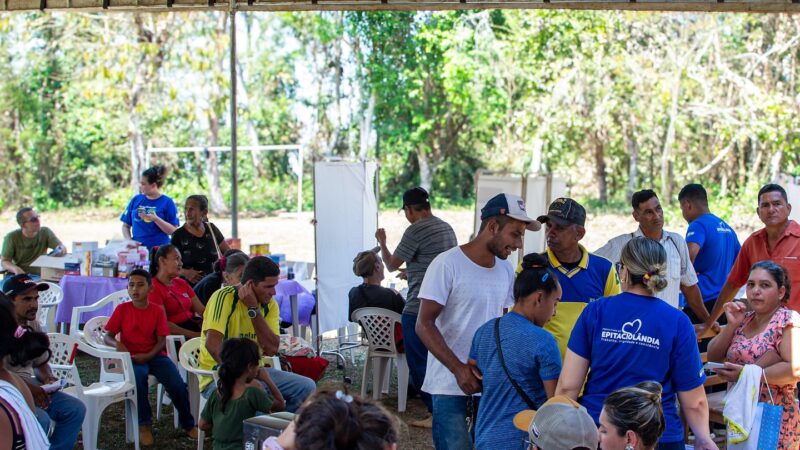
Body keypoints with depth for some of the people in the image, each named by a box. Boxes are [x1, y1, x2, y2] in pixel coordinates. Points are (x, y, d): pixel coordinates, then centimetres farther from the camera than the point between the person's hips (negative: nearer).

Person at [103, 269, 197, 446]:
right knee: (139, 376, -35)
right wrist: (116, 343, -22)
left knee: (177, 384, -20)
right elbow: (107, 336, 0)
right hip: (132, 357, -1)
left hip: (154, 355, 1)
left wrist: (148, 356, -17)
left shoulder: (157, 311, 2)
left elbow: (161, 340, -1)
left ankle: (188, 423, 5)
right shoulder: (122, 309, 0)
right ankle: (144, 424, -18)